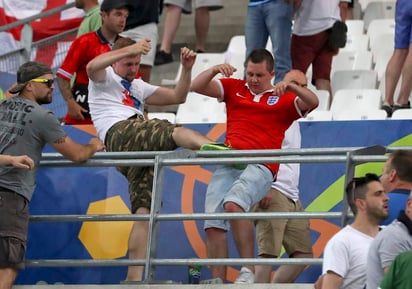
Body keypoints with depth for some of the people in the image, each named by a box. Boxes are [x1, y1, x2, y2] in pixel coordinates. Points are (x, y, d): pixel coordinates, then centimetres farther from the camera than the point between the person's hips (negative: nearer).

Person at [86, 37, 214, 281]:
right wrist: (129, 49, -21)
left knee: (144, 210, -7)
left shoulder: (138, 87, 40)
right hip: (119, 135, -7)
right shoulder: (104, 77, 18)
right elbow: (92, 66, -9)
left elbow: (178, 97, 33)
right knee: (176, 132, -30)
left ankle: (134, 278, -13)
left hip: (142, 151, 7)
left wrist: (187, 69, 16)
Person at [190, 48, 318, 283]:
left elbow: (312, 102, -1)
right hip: (228, 165, 4)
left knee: (233, 205, -33)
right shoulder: (234, 89, 20)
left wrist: (291, 85, -17)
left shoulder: (283, 99, 13)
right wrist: (214, 70, -5)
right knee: (213, 225, -10)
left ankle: (248, 270, -30)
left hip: (260, 168, -4)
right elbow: (197, 87, 14)